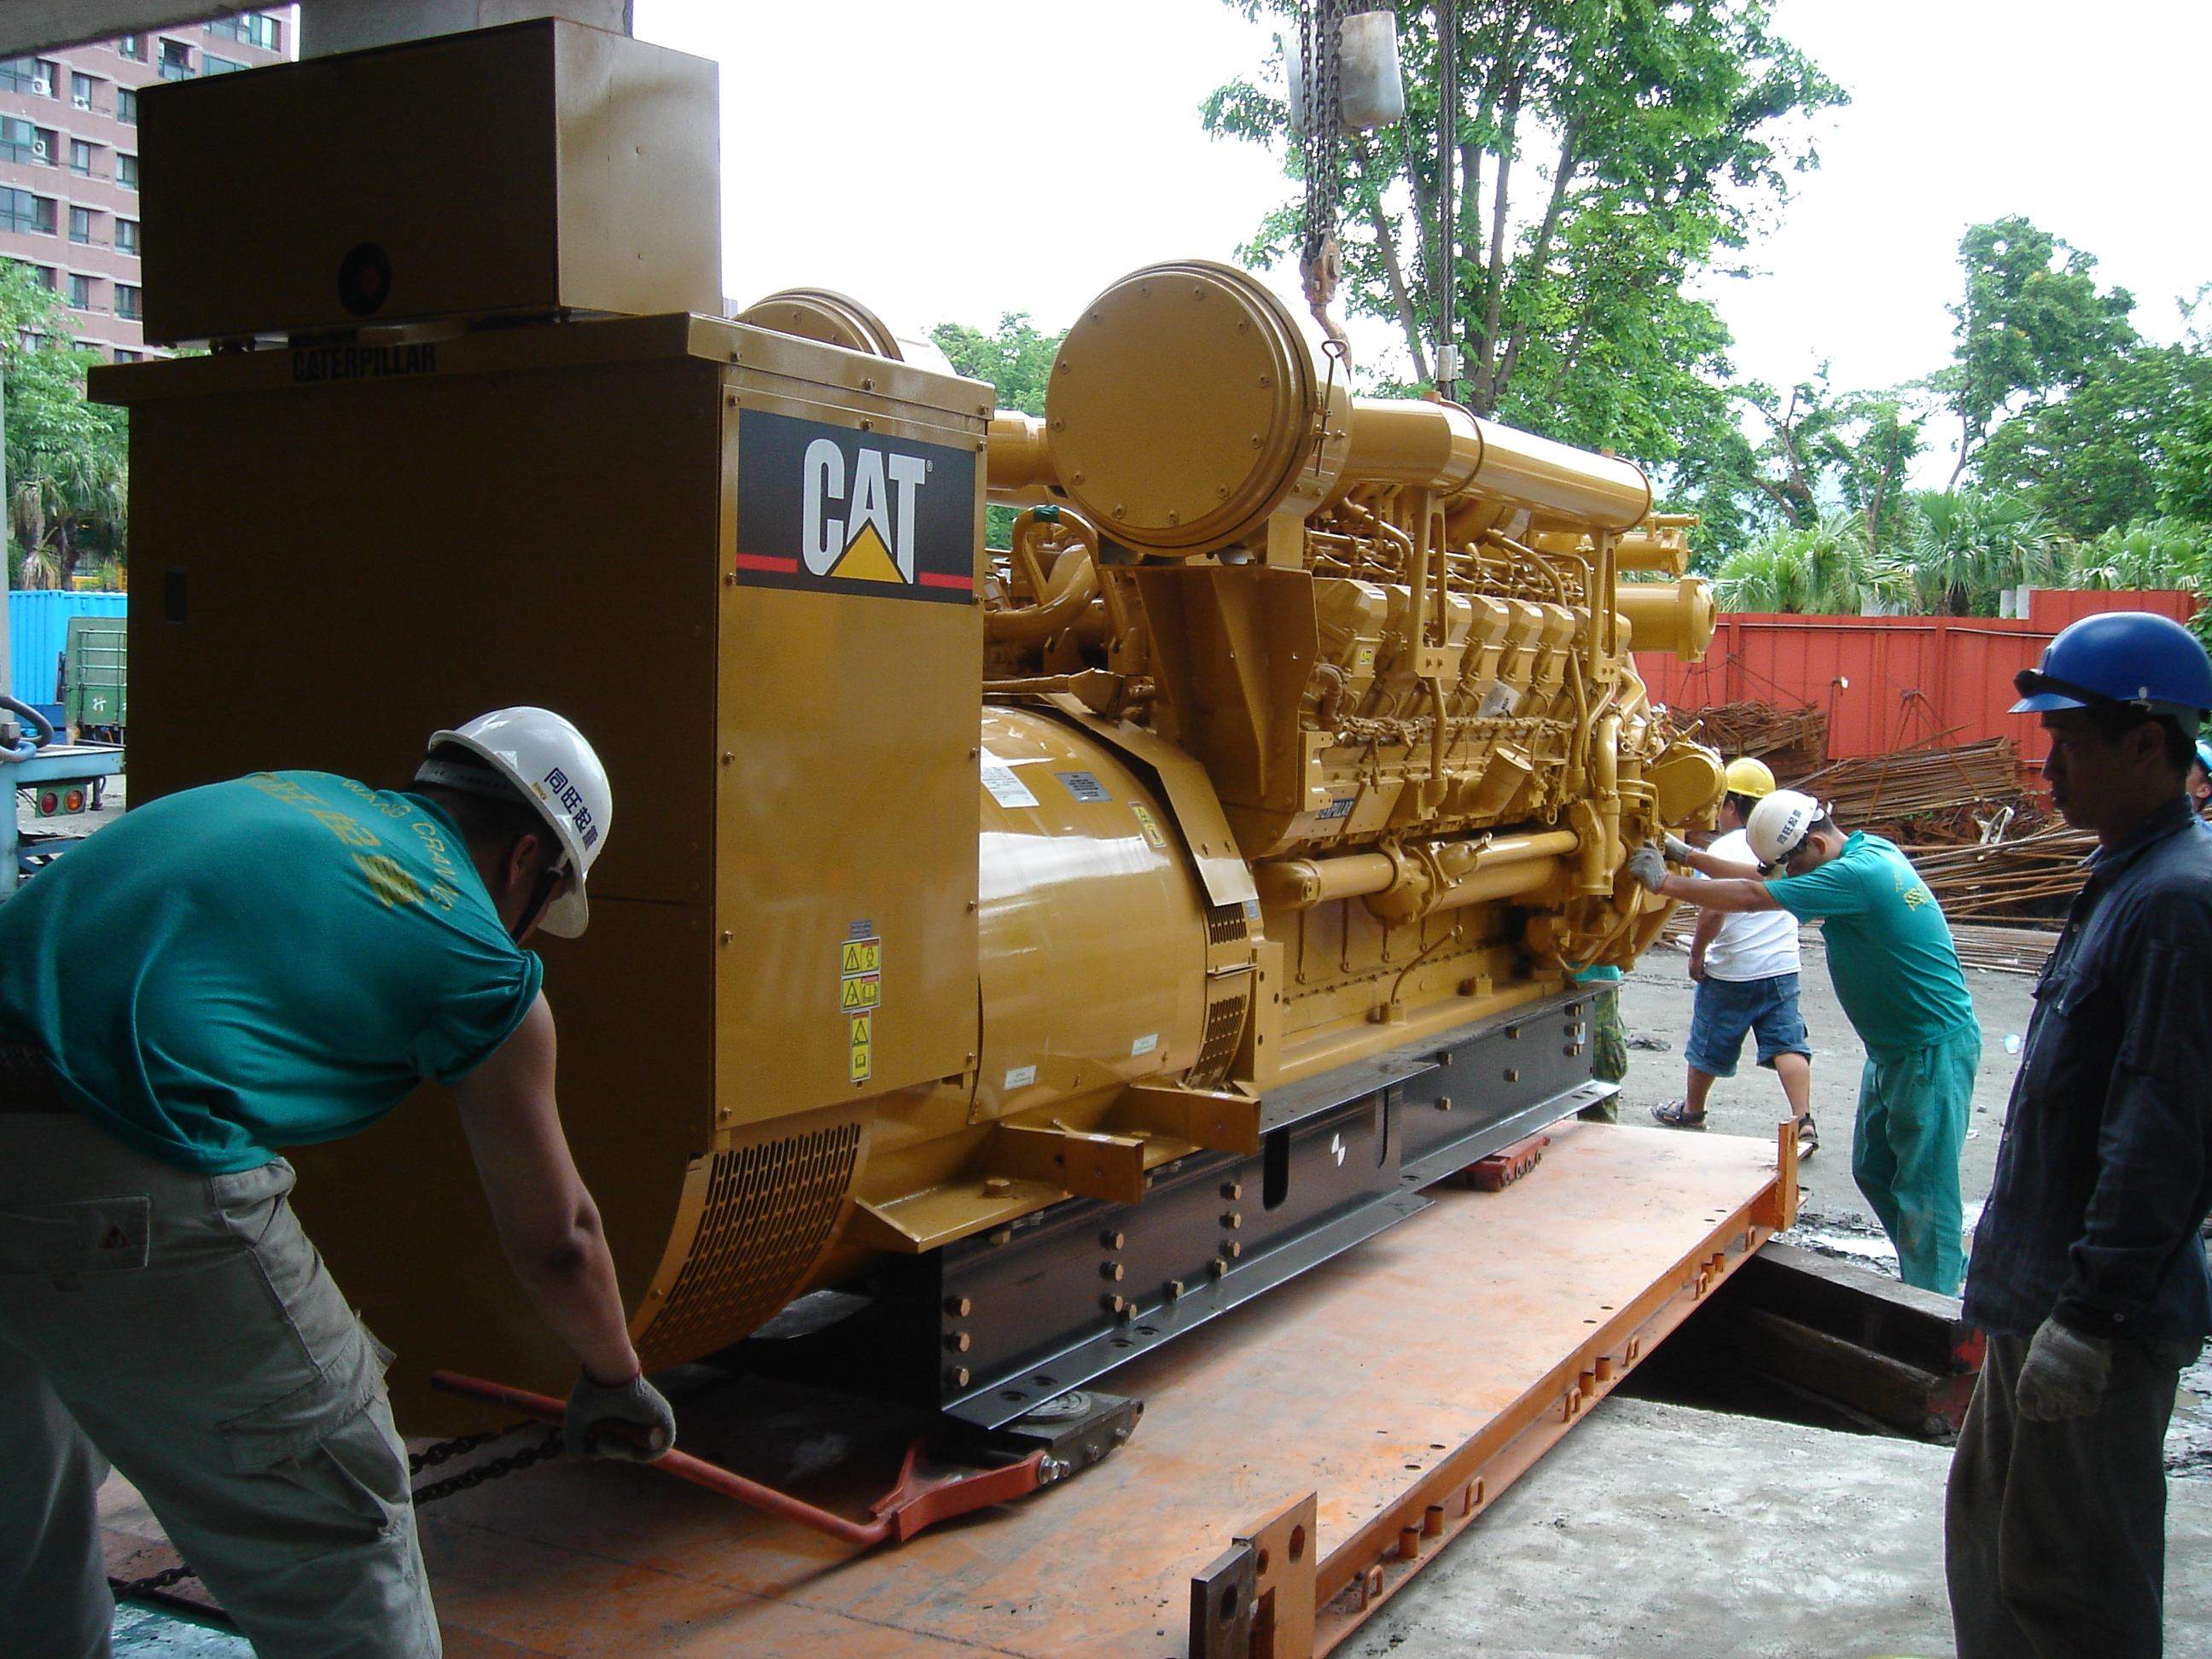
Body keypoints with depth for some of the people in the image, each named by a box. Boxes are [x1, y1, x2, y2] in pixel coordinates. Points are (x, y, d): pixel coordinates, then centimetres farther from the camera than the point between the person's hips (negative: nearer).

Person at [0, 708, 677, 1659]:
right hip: (121, 1197, -7)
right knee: (335, 1536, 10)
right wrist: (615, 1382, 31)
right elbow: (552, 1238, 13)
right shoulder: (481, 963, 3)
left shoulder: (290, 795, 20)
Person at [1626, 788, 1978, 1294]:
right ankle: (1948, 1269, 29)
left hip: (1933, 1049, -10)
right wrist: (1686, 854, 3)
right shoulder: (1863, 851, 5)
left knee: (1923, 1189, -4)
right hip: (1891, 1047, 10)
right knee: (1873, 1172, 17)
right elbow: (1760, 878, 11)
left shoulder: (1859, 873, -25)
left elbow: (1751, 897, -24)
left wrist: (1665, 882, -16)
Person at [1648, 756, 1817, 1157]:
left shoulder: (1725, 849, -15)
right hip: (1783, 966, 5)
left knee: (1709, 1044, 12)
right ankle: (1804, 1123, -10)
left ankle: (1691, 1110, 30)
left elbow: (1713, 911, -22)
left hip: (1731, 971, -5)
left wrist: (1697, 954, -10)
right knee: (1787, 1044, 1)